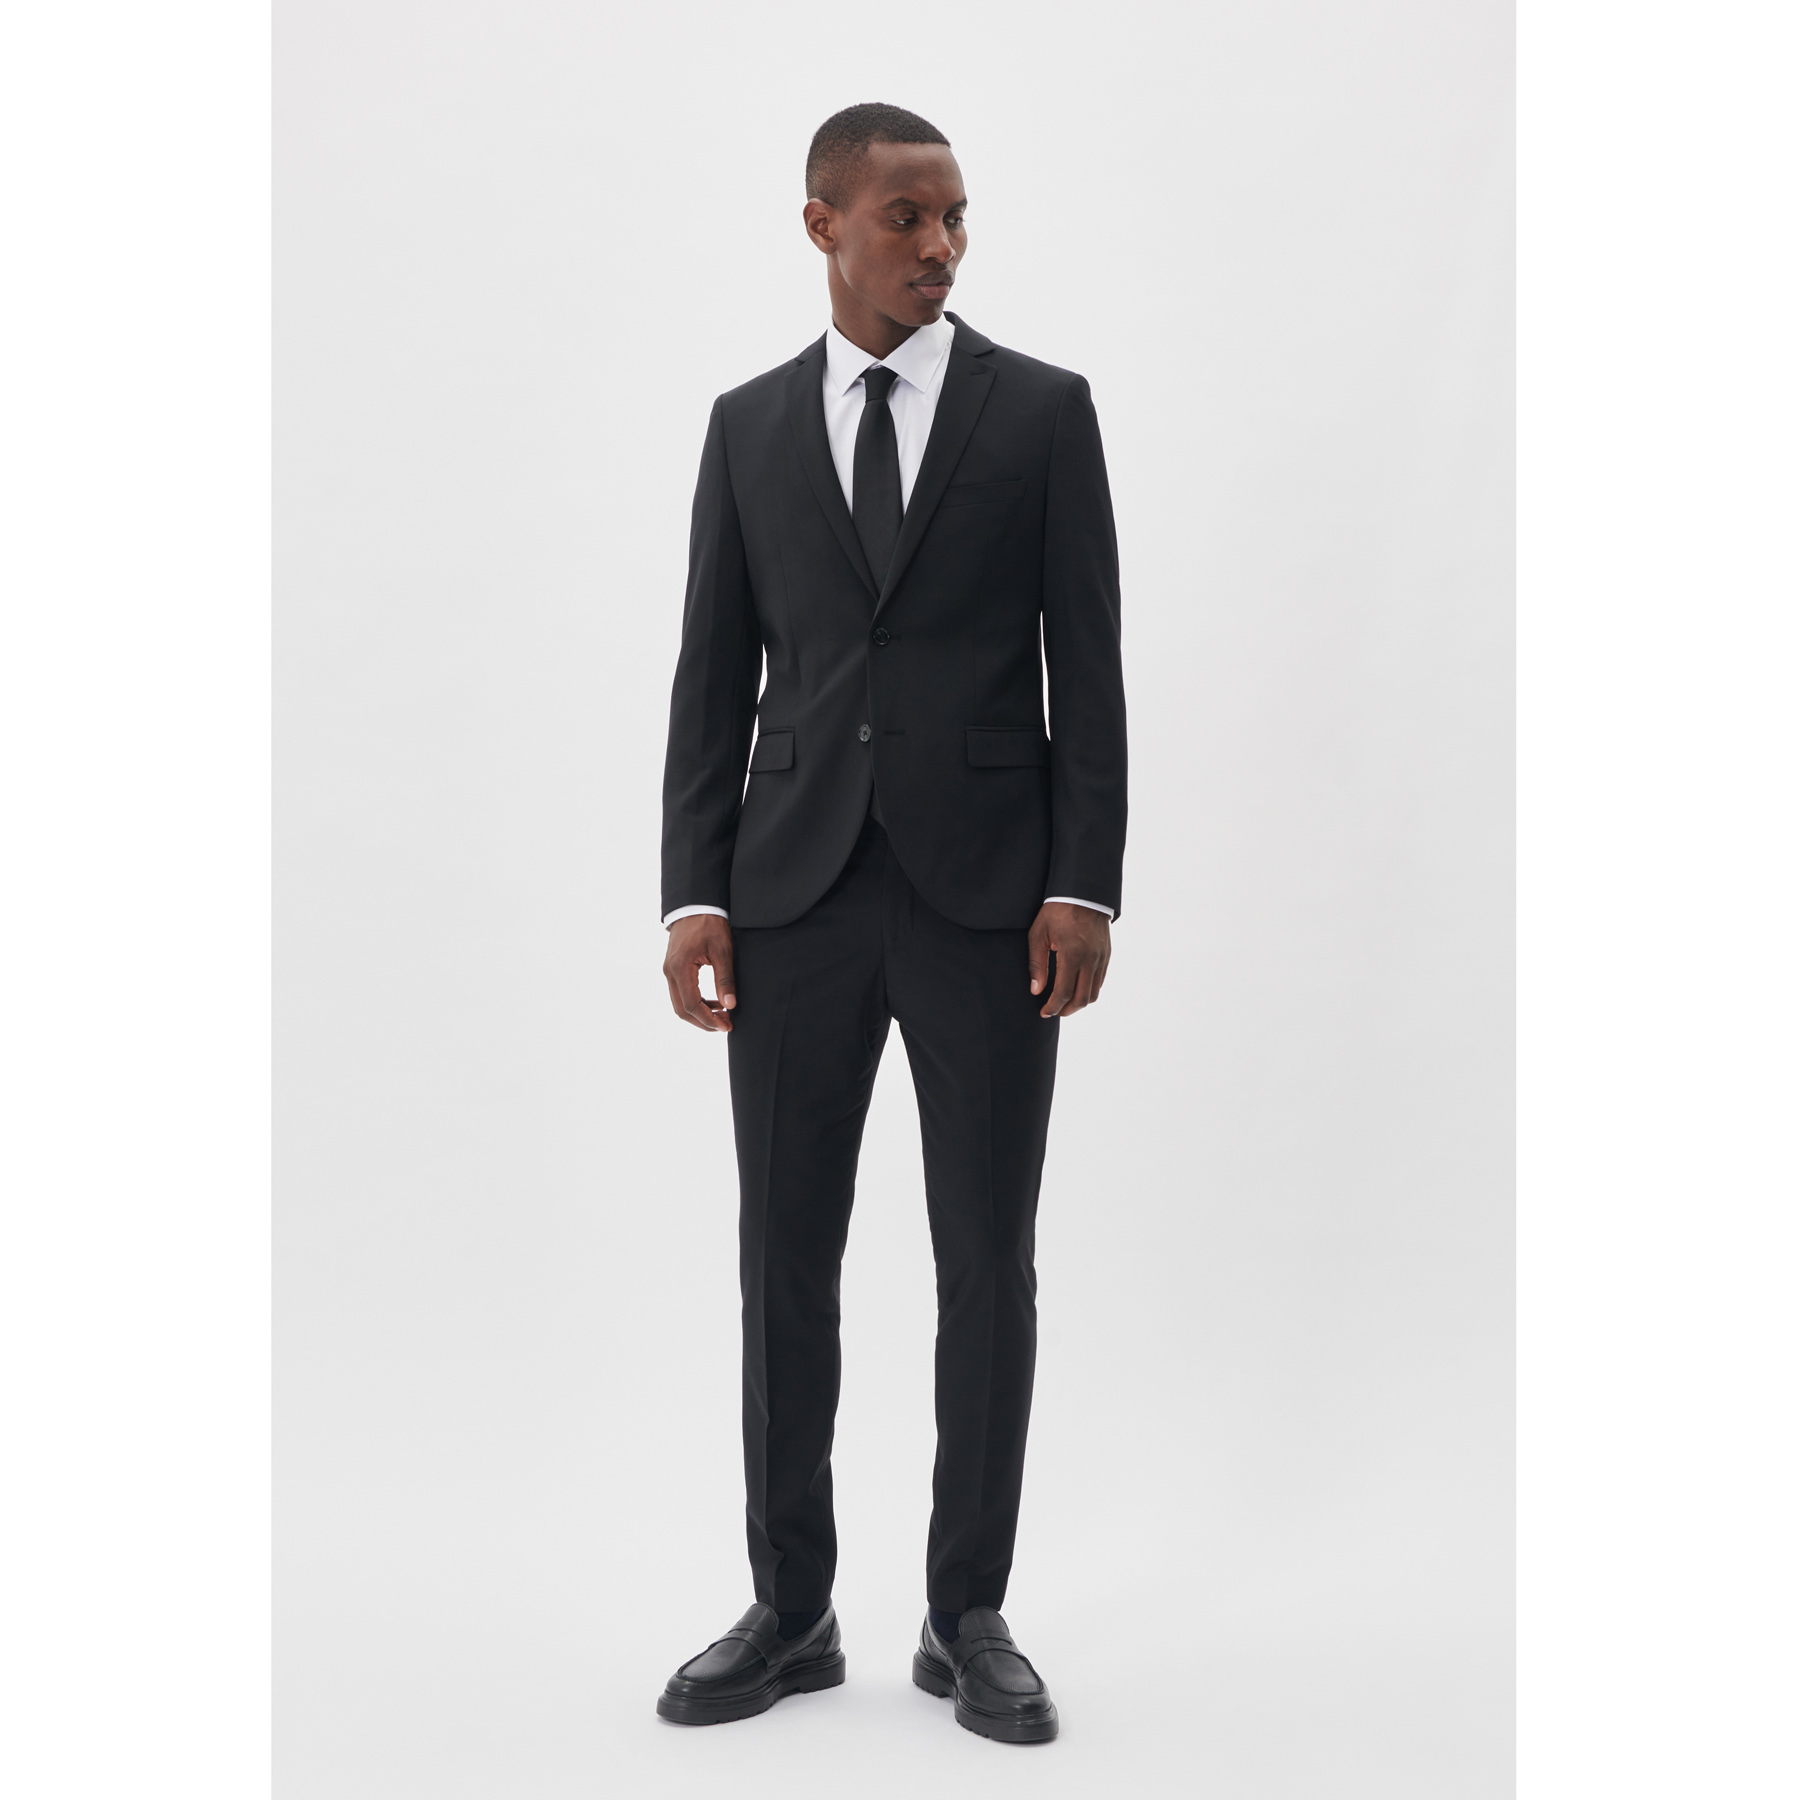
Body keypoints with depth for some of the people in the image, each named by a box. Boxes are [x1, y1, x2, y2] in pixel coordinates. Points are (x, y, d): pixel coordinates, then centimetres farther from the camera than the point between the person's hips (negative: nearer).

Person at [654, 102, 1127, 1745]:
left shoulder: (1044, 409, 3)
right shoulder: (749, 425, 10)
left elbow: (1088, 666, 0)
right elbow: (714, 676, 8)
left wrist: (1085, 886, -9)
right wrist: (694, 895, -1)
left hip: (985, 889, -2)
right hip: (798, 892, 2)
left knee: (988, 1259, 3)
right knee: (785, 1256, 5)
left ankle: (969, 1620, 17)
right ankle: (792, 1611, 19)